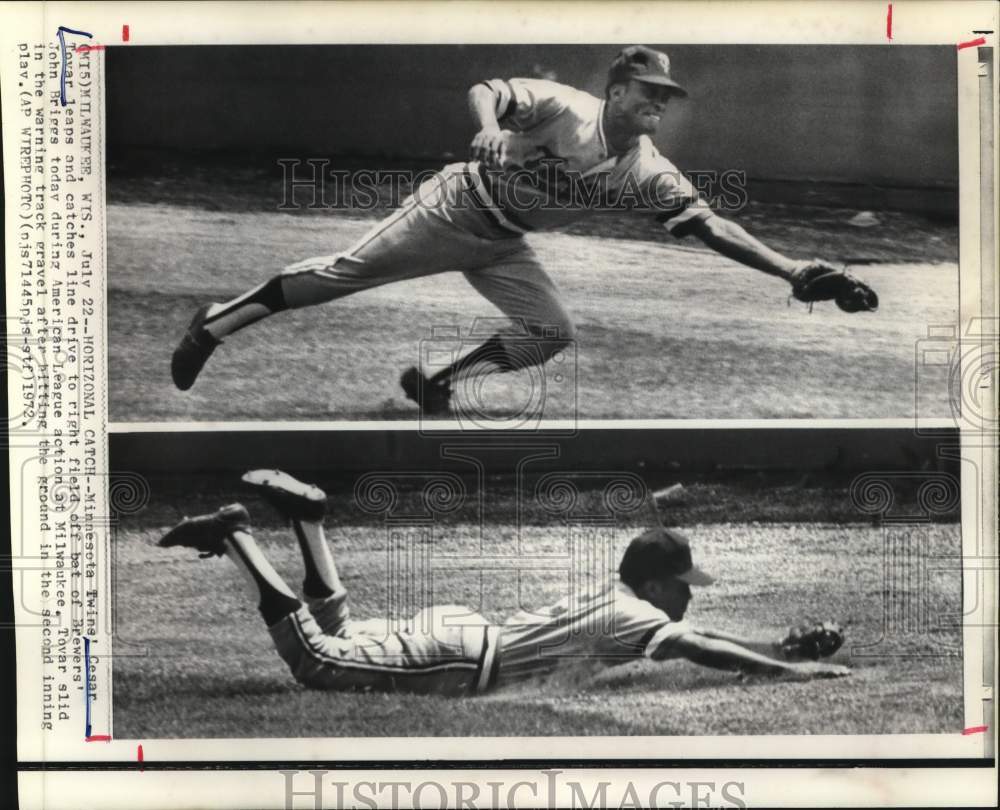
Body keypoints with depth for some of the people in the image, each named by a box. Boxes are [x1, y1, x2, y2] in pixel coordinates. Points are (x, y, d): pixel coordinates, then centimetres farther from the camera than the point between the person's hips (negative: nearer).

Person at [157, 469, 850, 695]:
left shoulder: (616, 600, 15)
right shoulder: (630, 615, -11)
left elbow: (702, 638, 24)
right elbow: (700, 650, -25)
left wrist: (785, 648, 18)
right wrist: (791, 671, -19)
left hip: (461, 631, 9)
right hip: (457, 656, -9)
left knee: (337, 634, 22)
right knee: (315, 662, -11)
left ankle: (306, 514, 15)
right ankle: (236, 536, -9)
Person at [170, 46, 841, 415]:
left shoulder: (650, 174, -7)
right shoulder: (564, 106, -21)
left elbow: (711, 226, -8)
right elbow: (484, 90, -22)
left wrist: (790, 269, -15)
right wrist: (490, 127, -45)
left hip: (502, 246, 6)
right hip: (456, 208, -6)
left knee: (554, 332, -3)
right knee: (346, 272, -9)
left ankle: (435, 383, 10)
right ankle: (218, 323, 5)